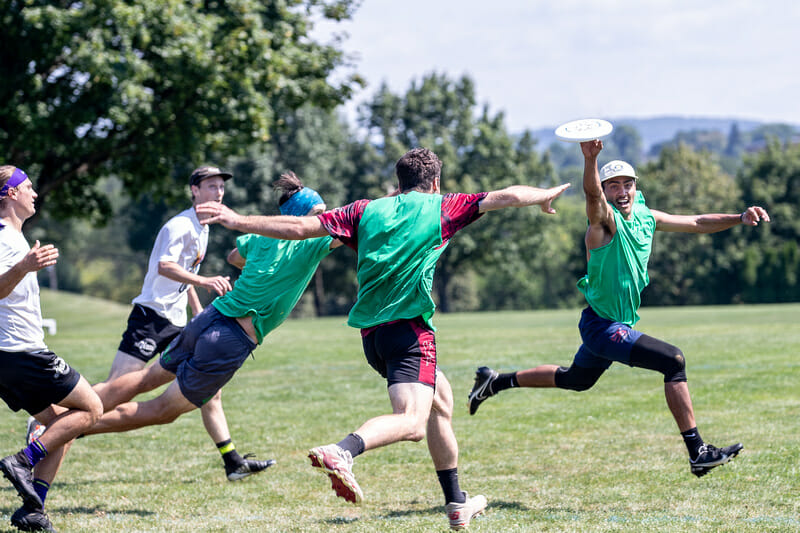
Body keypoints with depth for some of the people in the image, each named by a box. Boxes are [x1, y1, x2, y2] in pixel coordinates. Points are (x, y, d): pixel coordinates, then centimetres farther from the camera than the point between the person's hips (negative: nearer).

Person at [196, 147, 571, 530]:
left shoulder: (366, 210, 14)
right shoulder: (440, 208, 6)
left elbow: (301, 227, 7)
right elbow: (507, 197, 7)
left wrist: (237, 221, 13)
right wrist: (546, 196, 27)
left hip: (371, 333, 7)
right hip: (409, 328, -7)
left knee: (441, 402, 24)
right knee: (412, 422, -20)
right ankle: (342, 451, -49)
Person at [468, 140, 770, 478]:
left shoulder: (646, 217, 4)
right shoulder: (605, 220, -19)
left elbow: (698, 224, 10)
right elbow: (592, 194, -41)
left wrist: (740, 218, -4)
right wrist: (590, 159, -61)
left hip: (618, 325, 9)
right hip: (602, 326, -9)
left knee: (573, 380, 28)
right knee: (674, 361, -20)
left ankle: (496, 382, 44)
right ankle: (697, 452, -16)